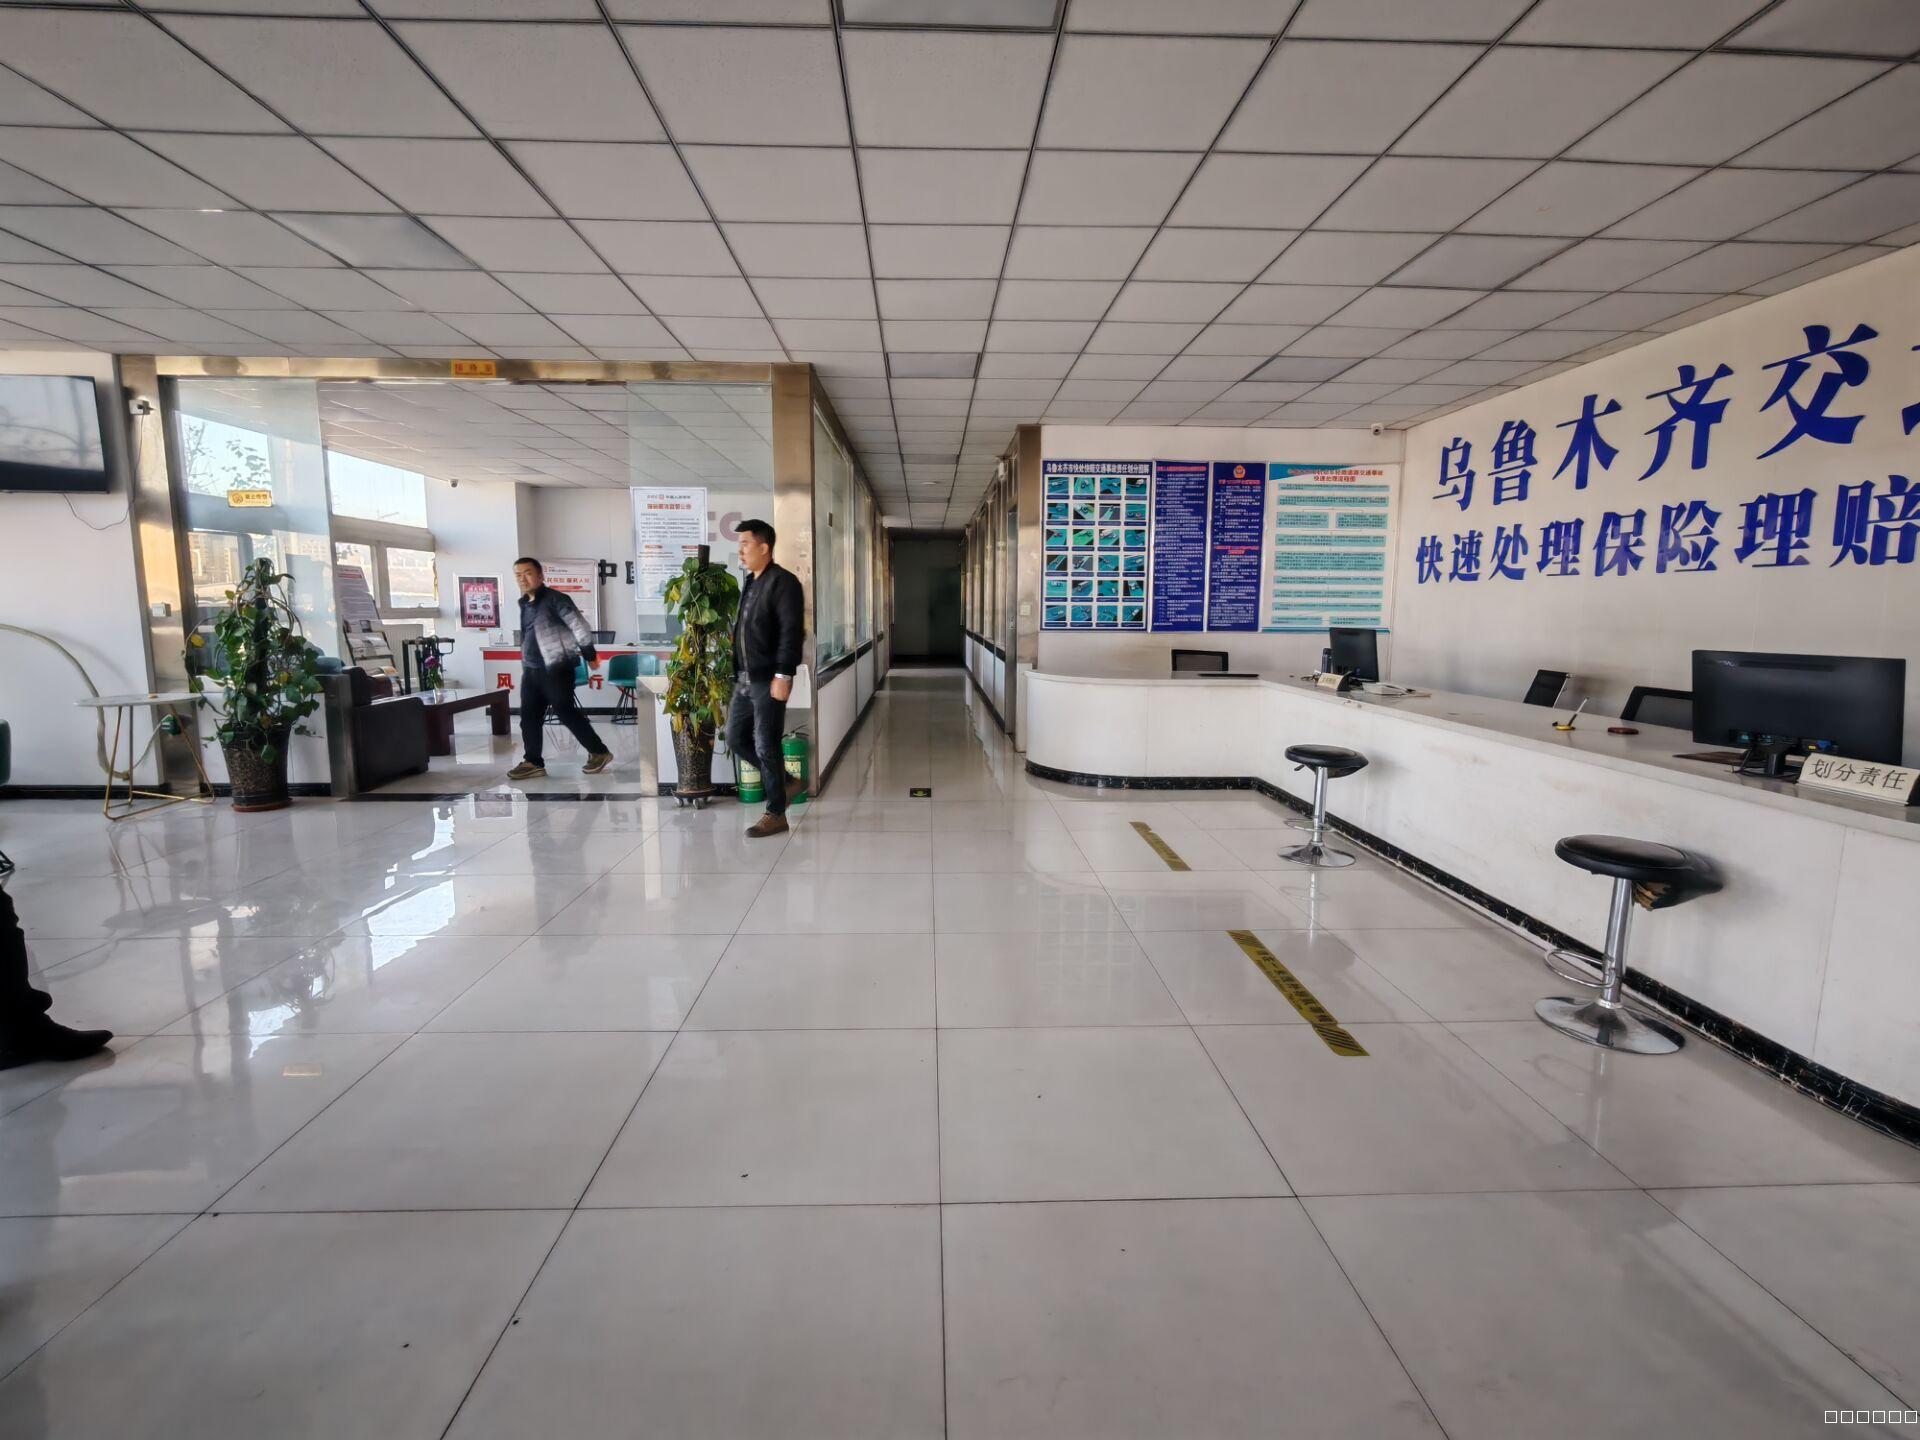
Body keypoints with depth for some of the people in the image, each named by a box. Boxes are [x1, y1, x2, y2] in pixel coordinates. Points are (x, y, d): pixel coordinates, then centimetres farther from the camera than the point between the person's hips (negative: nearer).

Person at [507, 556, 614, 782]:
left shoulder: (555, 599, -11)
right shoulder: (524, 603, 14)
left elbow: (579, 625, -14)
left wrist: (590, 656, -13)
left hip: (557, 668, -8)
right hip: (531, 670, 8)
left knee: (566, 712, -4)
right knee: (529, 716, 5)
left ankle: (599, 752, 7)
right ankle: (533, 763, 12)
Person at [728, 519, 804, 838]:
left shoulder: (782, 581, -11)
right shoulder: (750, 582, 16)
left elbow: (792, 631, -18)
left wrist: (783, 674, -23)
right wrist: (739, 673, 18)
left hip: (768, 680, -9)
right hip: (744, 679, 9)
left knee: (766, 746, -3)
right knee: (736, 739, 13)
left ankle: (776, 815, 10)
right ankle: (785, 782, 27)